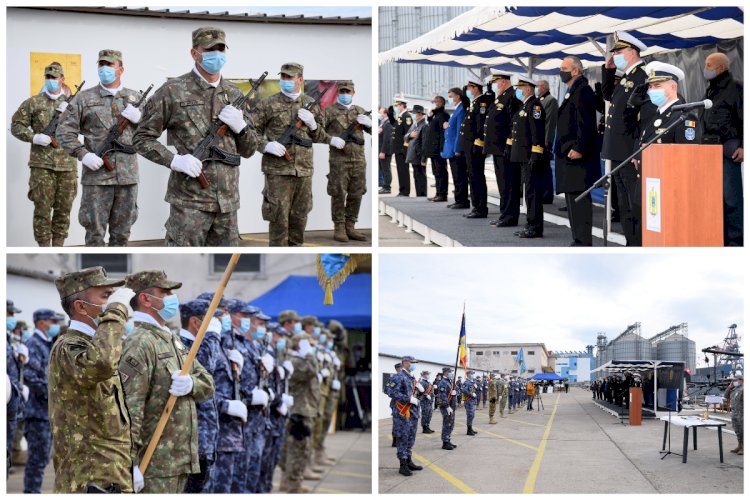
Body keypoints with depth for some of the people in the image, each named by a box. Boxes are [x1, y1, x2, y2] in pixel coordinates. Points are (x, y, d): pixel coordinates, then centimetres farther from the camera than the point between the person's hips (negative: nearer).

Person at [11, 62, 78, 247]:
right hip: (42, 164, -2)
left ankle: (58, 248, 15)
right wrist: (34, 137, -11)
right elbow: (16, 125, 5)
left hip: (67, 164, 2)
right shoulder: (33, 103, 5)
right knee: (42, 209, -3)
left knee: (64, 209, 6)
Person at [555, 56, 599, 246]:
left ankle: (583, 241, -11)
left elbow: (585, 123, -20)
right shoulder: (572, 91, 20)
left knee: (578, 199, -11)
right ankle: (579, 240, 16)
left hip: (576, 155, -11)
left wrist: (578, 149, -24)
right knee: (573, 198, 12)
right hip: (568, 155, 11)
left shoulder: (582, 91, -12)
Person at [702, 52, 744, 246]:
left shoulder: (735, 89, -5)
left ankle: (736, 241, -5)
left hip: (728, 151, -8)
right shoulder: (709, 92, 20)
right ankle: (721, 238, 14)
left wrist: (744, 147, -16)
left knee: (731, 197, -8)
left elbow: (744, 119, -10)